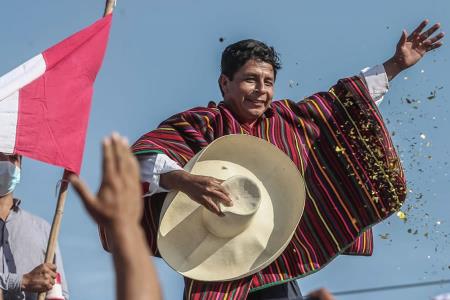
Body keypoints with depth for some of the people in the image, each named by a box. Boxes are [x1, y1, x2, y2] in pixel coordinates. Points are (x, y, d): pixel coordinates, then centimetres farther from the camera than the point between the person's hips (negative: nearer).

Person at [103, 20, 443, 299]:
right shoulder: (201, 124, -8)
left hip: (277, 266, 5)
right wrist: (183, 180, -39)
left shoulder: (291, 120, 9)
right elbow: (141, 157, -20)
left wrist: (397, 65, 21)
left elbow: (341, 101, 21)